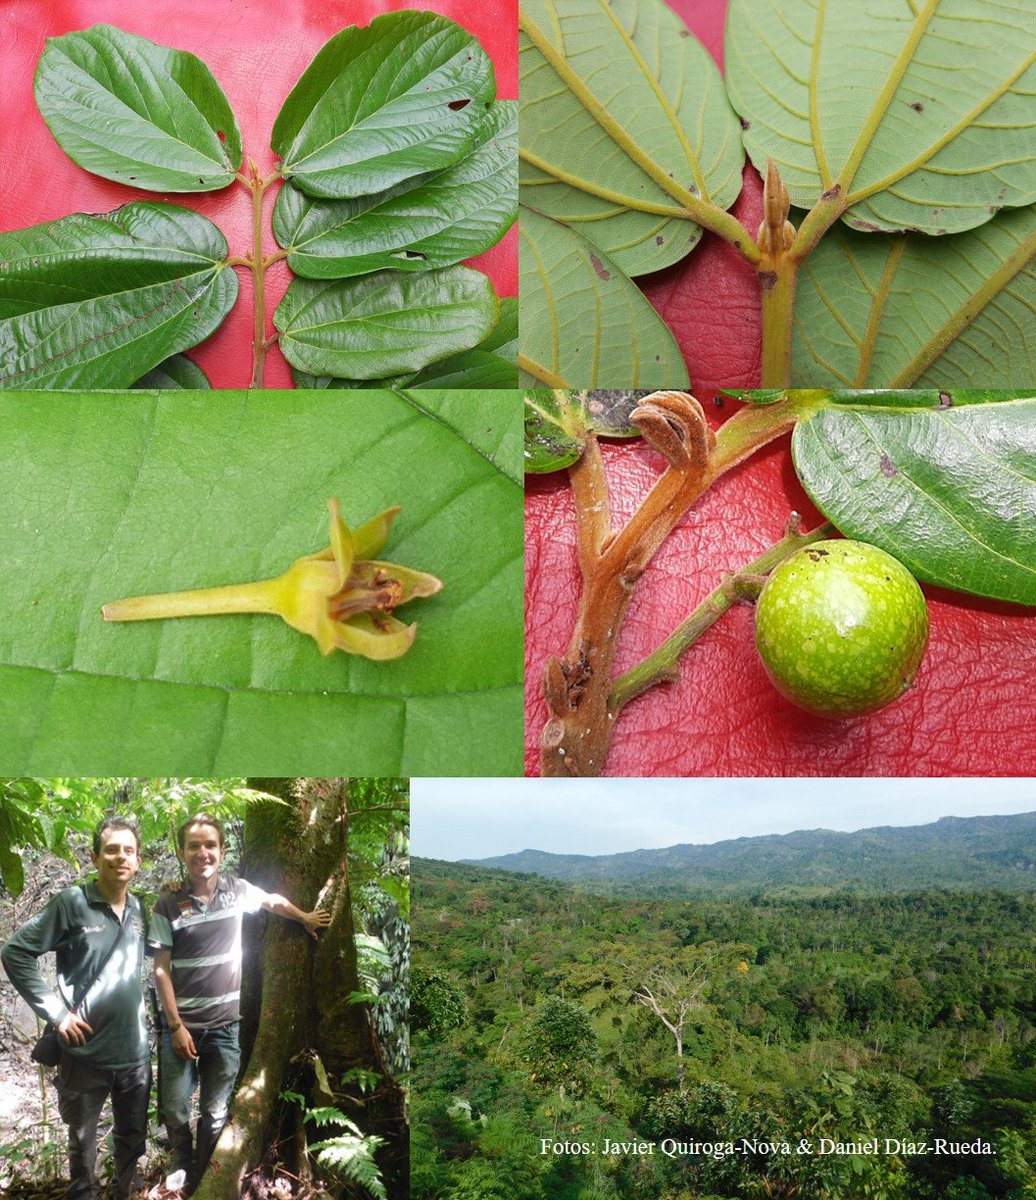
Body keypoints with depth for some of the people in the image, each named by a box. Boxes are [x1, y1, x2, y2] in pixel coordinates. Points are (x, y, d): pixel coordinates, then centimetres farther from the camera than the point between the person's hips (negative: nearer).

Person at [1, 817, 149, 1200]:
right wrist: (55, 1012, -13)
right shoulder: (72, 902, -12)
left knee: (133, 1137, 18)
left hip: (135, 1052, 4)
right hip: (86, 1051, -4)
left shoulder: (139, 909, 4)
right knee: (82, 1139, 14)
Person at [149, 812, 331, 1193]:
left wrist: (305, 918, 29)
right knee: (173, 1109, 5)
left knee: (215, 1113, 9)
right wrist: (176, 1026, -10)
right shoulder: (168, 904, -10)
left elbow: (273, 901, 19)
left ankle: (201, 1180, 30)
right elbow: (161, 970, -8)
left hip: (225, 1024, 2)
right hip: (181, 1023, -1)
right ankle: (182, 1160, 36)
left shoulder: (237, 890, -3)